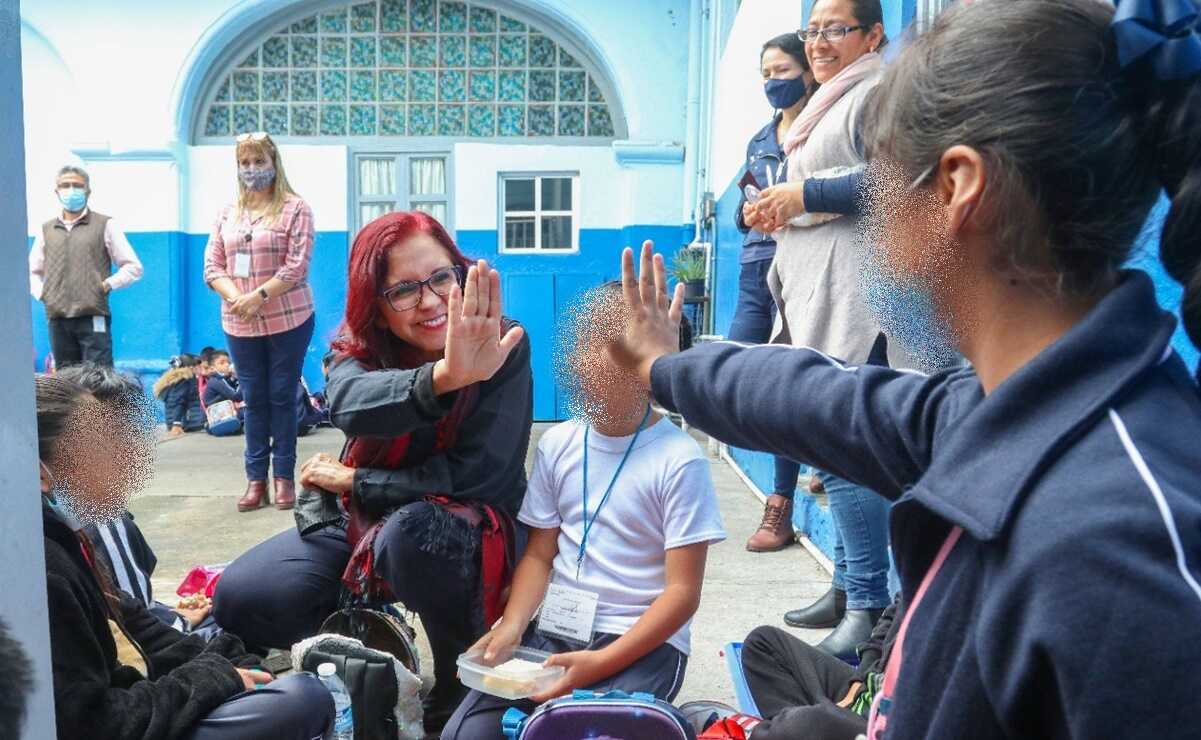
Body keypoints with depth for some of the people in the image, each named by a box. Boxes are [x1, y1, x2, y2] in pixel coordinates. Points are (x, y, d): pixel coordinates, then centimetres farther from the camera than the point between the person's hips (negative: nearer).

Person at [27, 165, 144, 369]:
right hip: (57, 320, 4)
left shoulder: (104, 225, 6)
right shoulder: (46, 230, 16)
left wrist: (107, 285, -7)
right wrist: (41, 293, 8)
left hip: (93, 318, -4)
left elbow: (133, 268, 4)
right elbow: (32, 272, 26)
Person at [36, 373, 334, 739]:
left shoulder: (59, 536, 3)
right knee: (306, 697, -15)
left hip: (132, 700, 10)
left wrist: (234, 664, 2)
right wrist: (212, 676, -16)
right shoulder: (39, 570, -28)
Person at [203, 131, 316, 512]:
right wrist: (235, 298, -11)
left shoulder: (294, 208, -3)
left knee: (282, 397, 3)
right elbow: (212, 265, 7)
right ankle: (255, 478, 14)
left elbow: (297, 266, -12)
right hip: (239, 324, 4)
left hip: (287, 320, -4)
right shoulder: (228, 212, 11)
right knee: (254, 400, 8)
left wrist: (258, 296, -18)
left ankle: (284, 476, 11)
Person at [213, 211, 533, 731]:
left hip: (474, 533, -4)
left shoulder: (503, 350, -19)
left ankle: (464, 674, -10)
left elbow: (477, 473, -24)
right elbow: (350, 405, -36)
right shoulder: (360, 351, -10)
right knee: (240, 598, -13)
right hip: (369, 522, 4)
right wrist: (442, 377, -57)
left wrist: (350, 481, -16)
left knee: (414, 527, -37)